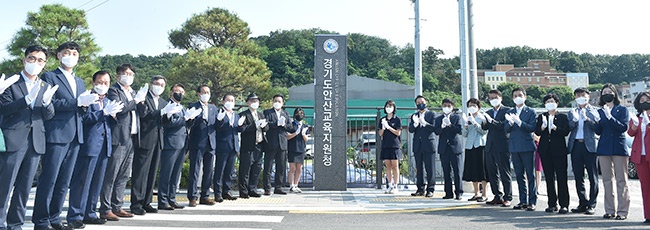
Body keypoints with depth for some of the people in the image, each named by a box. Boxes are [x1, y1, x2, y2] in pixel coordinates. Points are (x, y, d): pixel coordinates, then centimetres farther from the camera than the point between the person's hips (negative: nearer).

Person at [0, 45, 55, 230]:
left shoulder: (46, 87, 14)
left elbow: (49, 116, 7)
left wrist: (47, 102, -14)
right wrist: (28, 99, -23)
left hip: (35, 142, 4)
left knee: (24, 187, 9)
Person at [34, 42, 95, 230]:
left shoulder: (80, 82, 21)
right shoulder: (49, 77, 1)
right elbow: (50, 103, -12)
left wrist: (88, 102, -3)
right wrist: (78, 102, -18)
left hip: (75, 137, 6)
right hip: (56, 135, -6)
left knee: (64, 181, 10)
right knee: (48, 179, -3)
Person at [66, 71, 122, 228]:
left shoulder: (108, 101, 20)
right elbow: (85, 117, -17)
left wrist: (112, 115, -2)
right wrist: (105, 112, -21)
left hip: (104, 147, 7)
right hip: (89, 145, -7)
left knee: (96, 182, 12)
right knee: (82, 181, -3)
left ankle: (89, 213, 20)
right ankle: (75, 216, 4)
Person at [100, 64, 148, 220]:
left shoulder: (133, 92, 21)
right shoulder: (113, 90, -2)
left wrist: (142, 101, 3)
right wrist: (136, 100, -12)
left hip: (132, 138, 8)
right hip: (119, 138, -8)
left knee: (124, 175, 11)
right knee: (111, 175, -6)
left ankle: (116, 207, 18)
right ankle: (105, 209, -1)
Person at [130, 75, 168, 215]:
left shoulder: (164, 103, 20)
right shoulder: (143, 98, 0)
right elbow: (144, 114, -15)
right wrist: (162, 112, -22)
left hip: (158, 141, 7)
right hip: (145, 140, -7)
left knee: (152, 173, 9)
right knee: (140, 172, -5)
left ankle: (146, 202, 16)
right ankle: (136, 204, 0)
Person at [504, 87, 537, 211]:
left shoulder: (530, 112, 1)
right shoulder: (509, 112, 13)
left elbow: (532, 128, -11)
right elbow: (506, 129, 4)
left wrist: (519, 122, -23)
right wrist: (510, 122, -16)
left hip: (527, 146, -4)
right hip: (514, 147, 4)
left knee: (530, 175, -2)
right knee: (519, 175, 9)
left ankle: (532, 202, 2)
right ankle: (523, 201, 16)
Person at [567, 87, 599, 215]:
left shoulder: (594, 111, 5)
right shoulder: (572, 112, 16)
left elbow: (597, 127, -6)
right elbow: (569, 128, 4)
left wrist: (586, 118, -19)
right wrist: (574, 120, -14)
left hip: (590, 145, -4)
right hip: (576, 146, 4)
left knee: (592, 177, -1)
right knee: (578, 177, 7)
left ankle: (591, 205, 4)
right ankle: (583, 203, 15)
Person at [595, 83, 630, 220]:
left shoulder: (622, 110, 4)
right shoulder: (600, 111, 13)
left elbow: (623, 127, -9)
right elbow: (598, 132, 9)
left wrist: (610, 117, -20)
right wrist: (597, 122, -11)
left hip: (619, 147, -3)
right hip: (604, 148, 3)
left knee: (621, 180, -4)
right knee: (607, 180, 5)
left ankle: (622, 211, 0)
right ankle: (610, 210, 11)